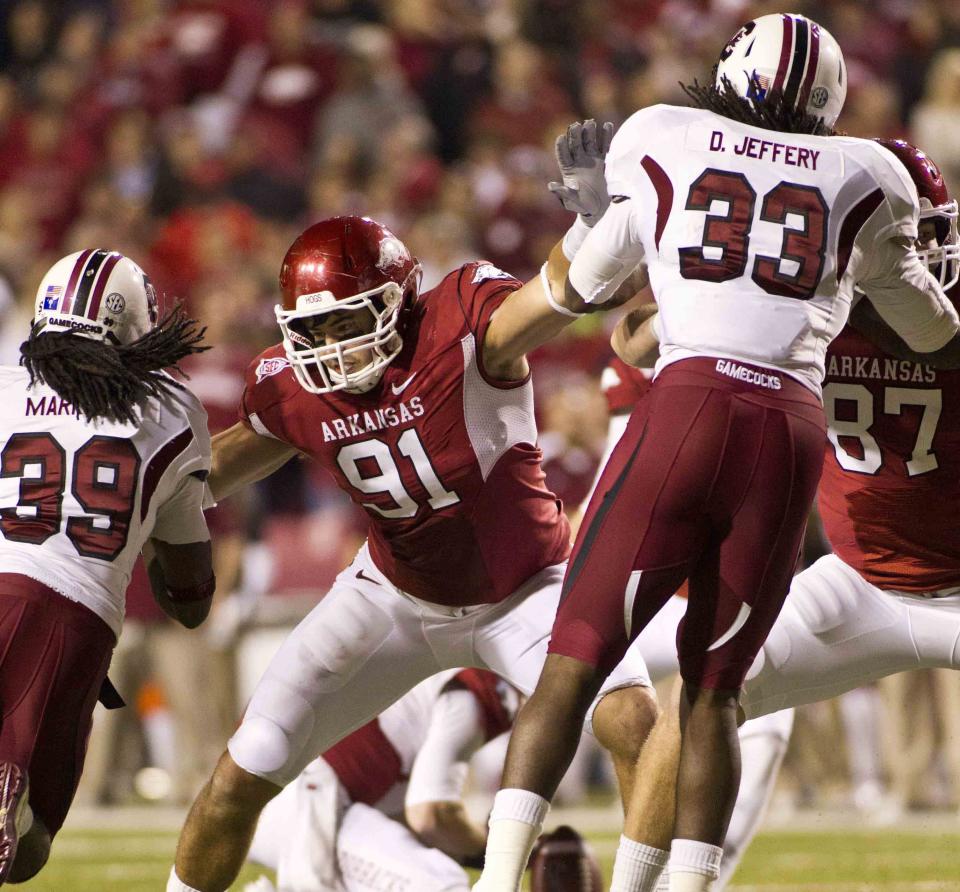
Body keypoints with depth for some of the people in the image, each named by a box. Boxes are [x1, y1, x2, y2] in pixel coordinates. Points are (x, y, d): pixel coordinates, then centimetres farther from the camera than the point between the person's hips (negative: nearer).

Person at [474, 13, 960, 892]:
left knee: (575, 661, 0)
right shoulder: (863, 176, 17)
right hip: (793, 427, 2)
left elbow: (586, 286, 26)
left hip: (688, 402, -2)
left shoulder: (661, 140, 13)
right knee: (713, 686, 11)